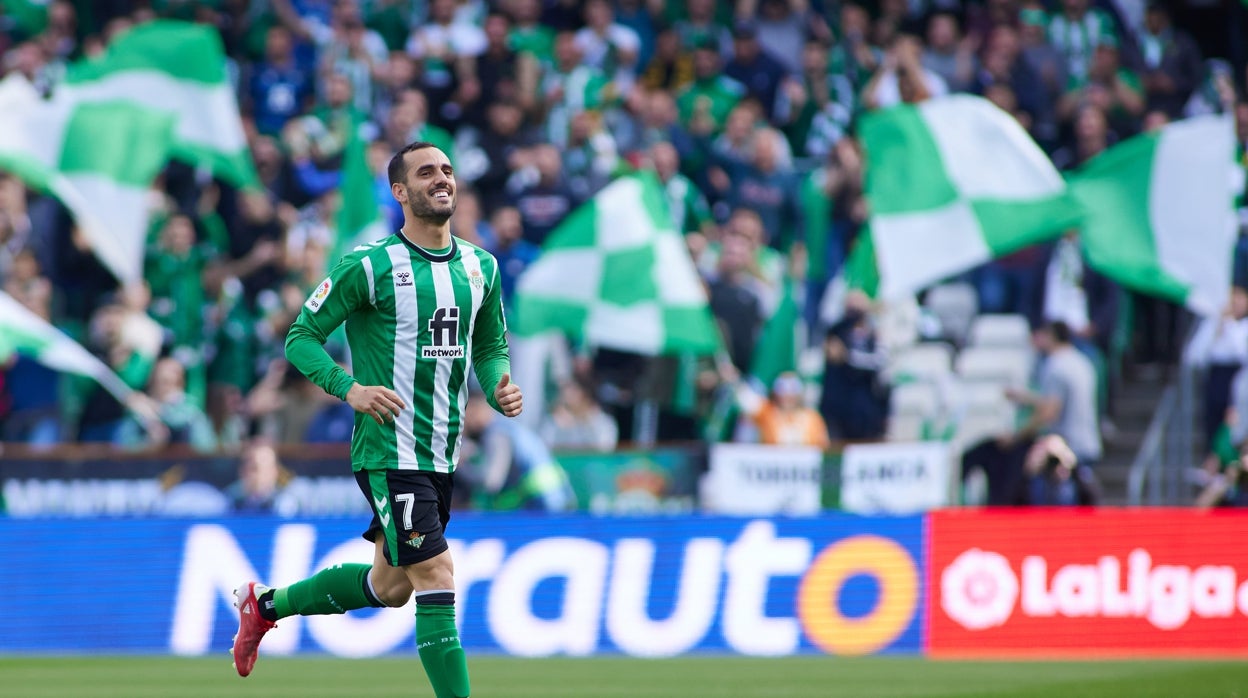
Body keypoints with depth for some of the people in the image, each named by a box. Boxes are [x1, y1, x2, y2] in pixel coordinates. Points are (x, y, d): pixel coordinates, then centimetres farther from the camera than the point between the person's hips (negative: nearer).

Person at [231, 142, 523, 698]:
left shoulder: (480, 266, 8)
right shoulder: (369, 266, -10)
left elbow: (491, 345, 21)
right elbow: (302, 337, -4)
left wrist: (499, 387, -1)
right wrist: (349, 388, -20)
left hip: (442, 457, 7)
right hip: (389, 452, -7)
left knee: (389, 587, 18)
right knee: (436, 578, -15)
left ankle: (265, 605, 39)